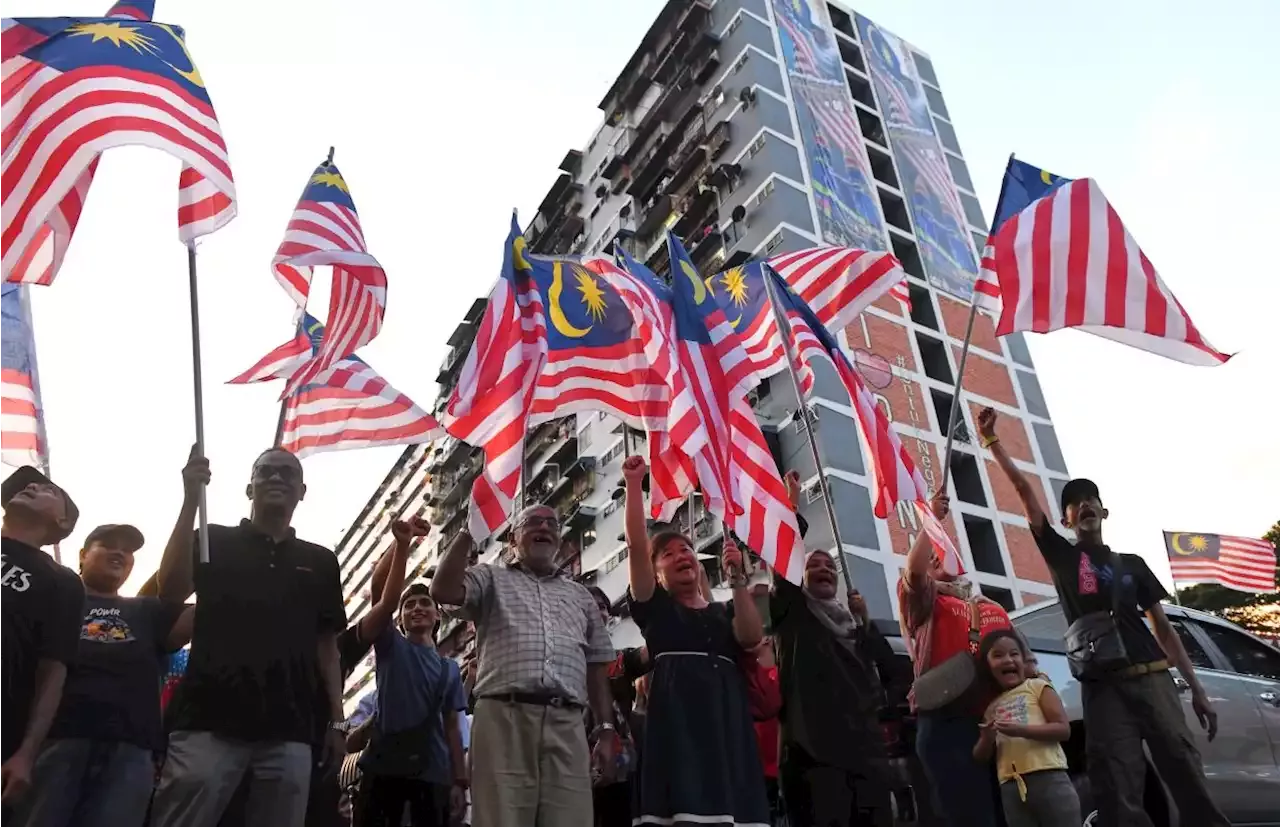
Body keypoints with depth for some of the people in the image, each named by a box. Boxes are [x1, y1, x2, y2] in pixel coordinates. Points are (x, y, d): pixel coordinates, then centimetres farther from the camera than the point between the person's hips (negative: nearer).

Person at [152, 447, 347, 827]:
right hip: (209, 723, -2)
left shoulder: (320, 561, 17)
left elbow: (327, 646, 16)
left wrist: (336, 721, 8)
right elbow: (169, 591, -8)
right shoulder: (215, 540, 11)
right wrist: (191, 500, -13)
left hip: (289, 733, 2)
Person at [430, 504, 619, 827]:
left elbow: (597, 667, 21)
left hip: (567, 725, 3)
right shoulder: (492, 579, 16)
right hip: (503, 717, -3)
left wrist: (607, 730, 12)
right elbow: (443, 592, -5)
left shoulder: (580, 595, 25)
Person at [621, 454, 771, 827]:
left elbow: (752, 637, 1)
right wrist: (634, 483, -3)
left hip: (728, 723, 3)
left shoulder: (724, 613, 24)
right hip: (677, 721, -3)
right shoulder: (655, 608, 14)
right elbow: (636, 545, 1)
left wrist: (737, 577, -2)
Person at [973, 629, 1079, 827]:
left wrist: (1020, 730, -17)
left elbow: (1063, 729, -5)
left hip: (1048, 778, -4)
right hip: (1011, 787, 4)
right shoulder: (991, 707, 17)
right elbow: (980, 757, 17)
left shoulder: (1037, 686, 6)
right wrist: (987, 739, -6)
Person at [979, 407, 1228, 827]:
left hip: (1153, 679, 2)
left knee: (1190, 783, -3)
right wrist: (992, 440, -1)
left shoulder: (1133, 564, 18)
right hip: (1102, 687, -2)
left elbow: (1163, 627, 16)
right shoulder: (1061, 556, 11)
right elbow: (1023, 489, 4)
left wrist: (1197, 689, 9)